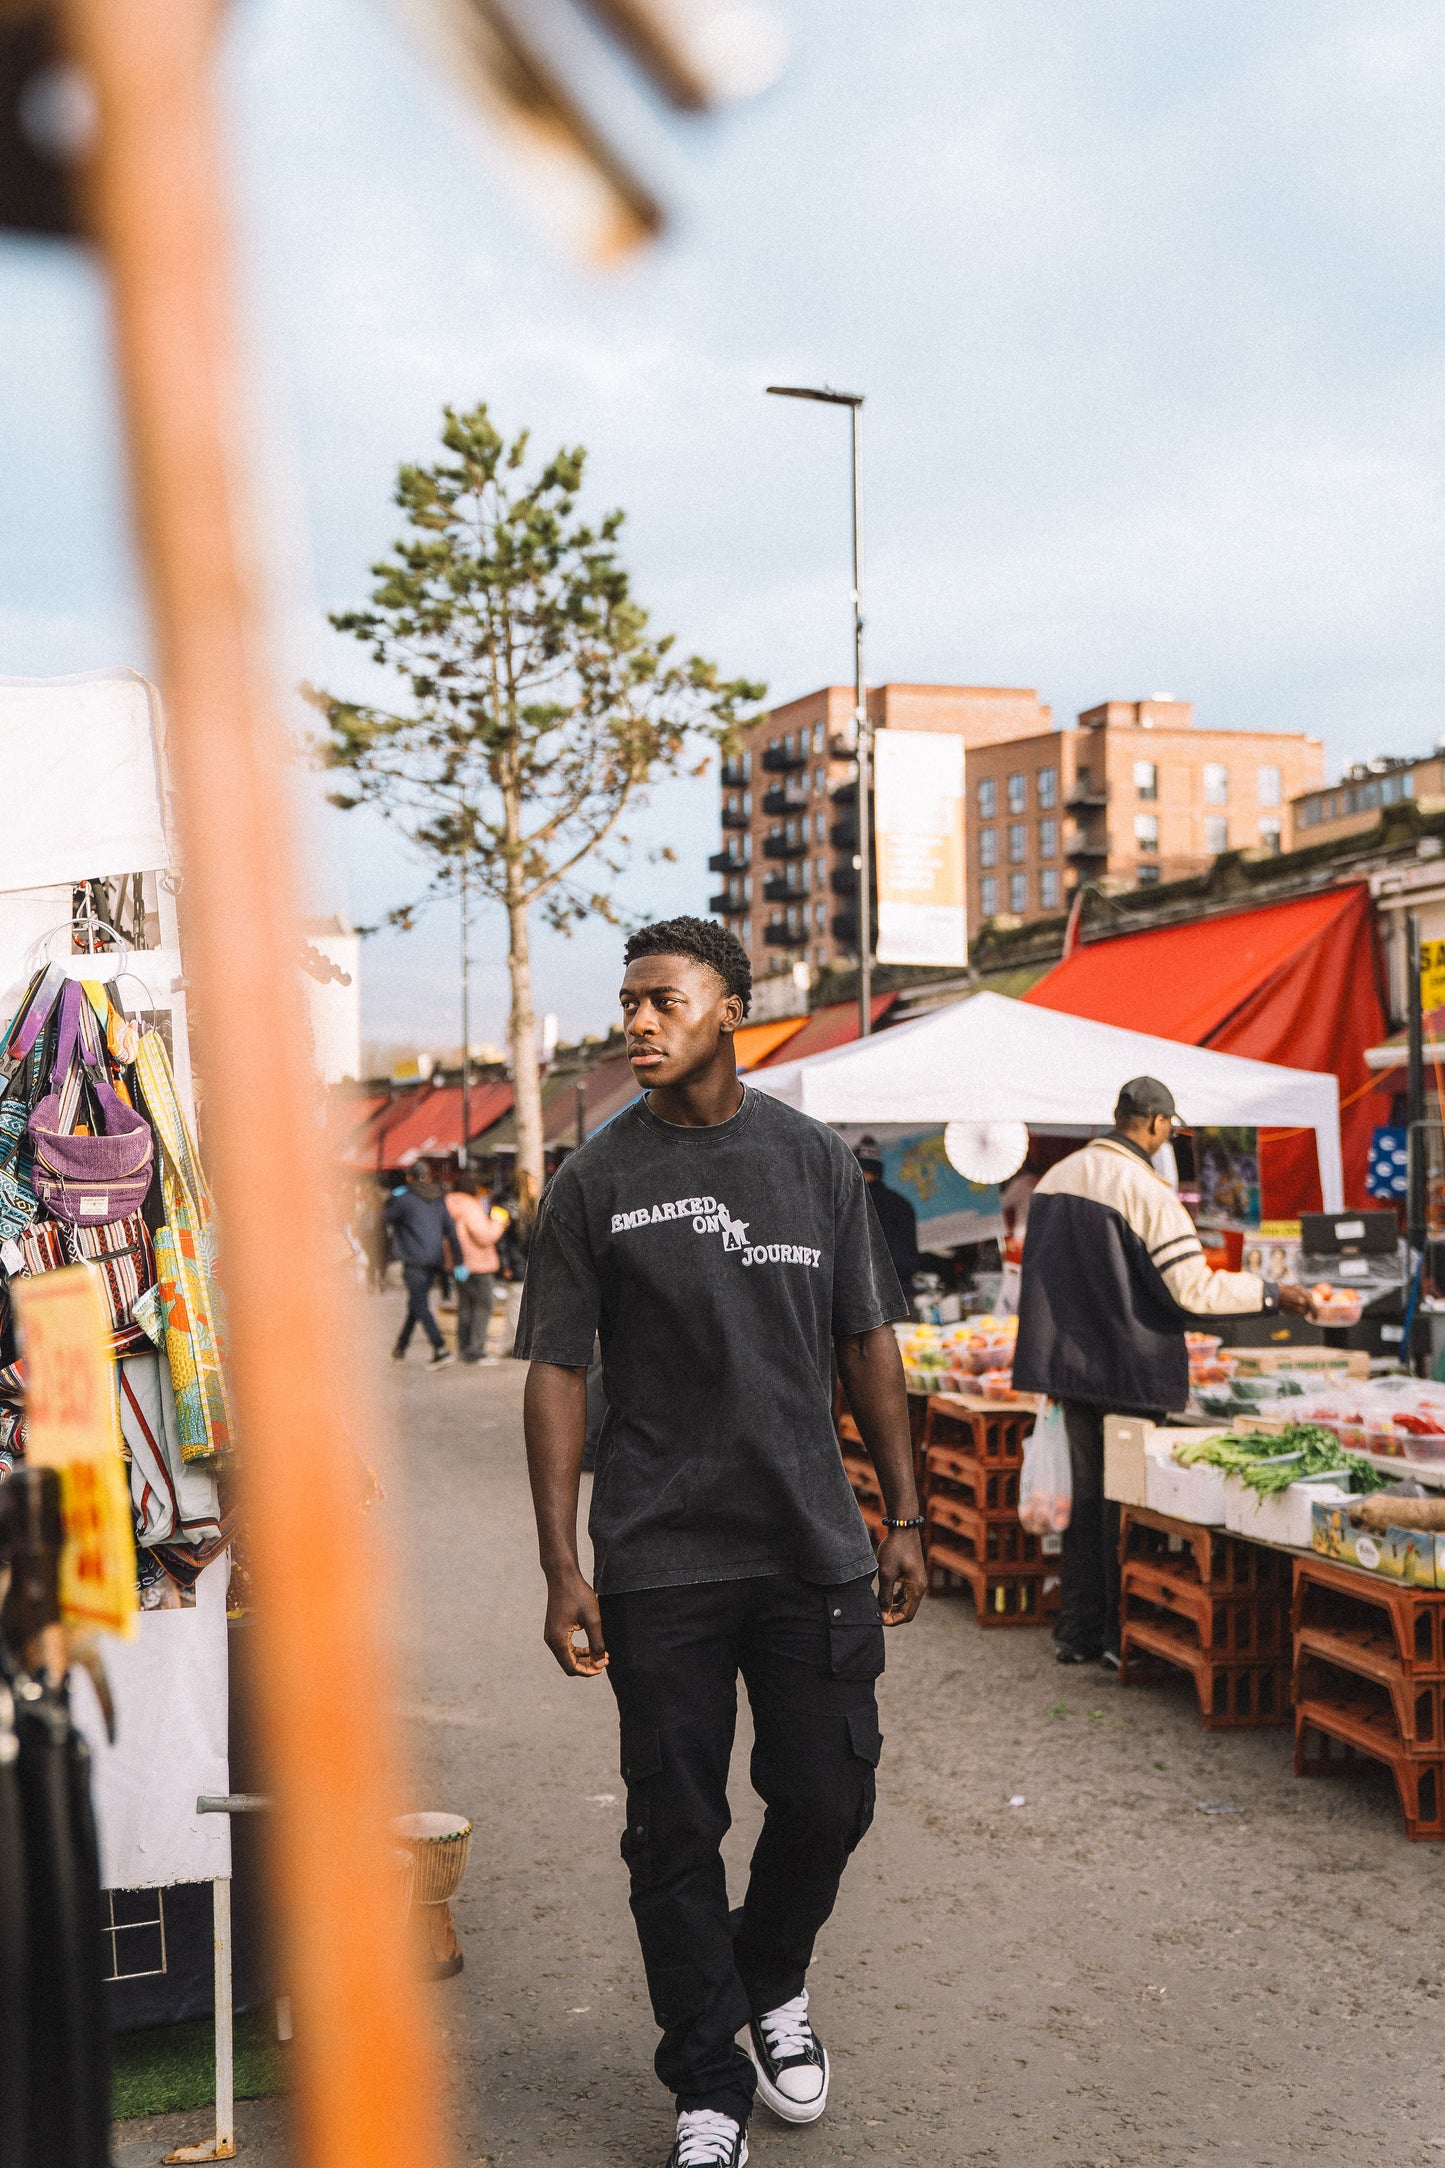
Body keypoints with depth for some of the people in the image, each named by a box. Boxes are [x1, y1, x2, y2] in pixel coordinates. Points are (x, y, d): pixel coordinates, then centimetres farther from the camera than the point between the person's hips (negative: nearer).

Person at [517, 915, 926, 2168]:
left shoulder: (817, 1160, 5)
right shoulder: (598, 1180, -1)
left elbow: (869, 1346, 11)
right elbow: (557, 1372, -1)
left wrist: (904, 1517, 8)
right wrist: (561, 1567, -6)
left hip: (814, 1547, 2)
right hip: (659, 1560, -1)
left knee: (827, 1799, 7)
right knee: (675, 1832, 4)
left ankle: (773, 1981, 38)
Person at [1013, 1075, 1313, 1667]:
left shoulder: (1056, 1177, 5)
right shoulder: (1147, 1192, -17)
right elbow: (1194, 1290, -18)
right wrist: (1271, 1293, -7)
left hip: (1069, 1363, 7)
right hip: (1130, 1368, -7)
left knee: (1087, 1493, 16)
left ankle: (1076, 1631, 20)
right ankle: (1121, 1637, 10)